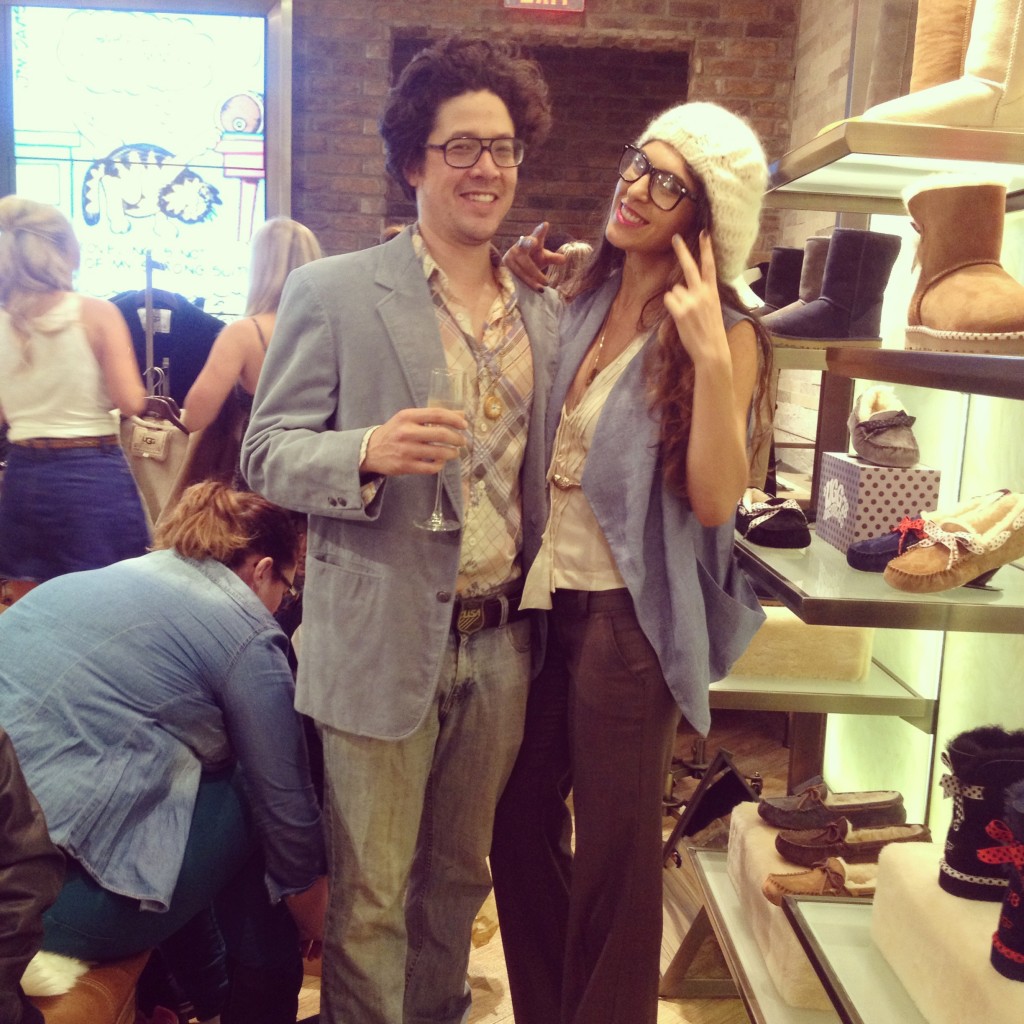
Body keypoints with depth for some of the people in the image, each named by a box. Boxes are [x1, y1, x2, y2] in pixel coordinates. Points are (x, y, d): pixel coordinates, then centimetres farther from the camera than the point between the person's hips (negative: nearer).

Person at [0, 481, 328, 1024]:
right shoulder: (247, 636, -4)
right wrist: (310, 898, 21)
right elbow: (284, 797, 3)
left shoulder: (106, 578, 16)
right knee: (253, 802, 11)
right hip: (70, 894, -8)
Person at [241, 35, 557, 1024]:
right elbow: (268, 453, -6)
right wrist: (370, 452, -26)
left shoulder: (543, 311, 9)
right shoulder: (331, 292, -5)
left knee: (458, 874, 21)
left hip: (501, 645, 5)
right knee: (370, 895, 8)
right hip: (383, 644, -4)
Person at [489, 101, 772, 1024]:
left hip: (628, 619, -6)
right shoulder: (583, 305, 7)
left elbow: (715, 499, -17)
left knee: (613, 850, 11)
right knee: (520, 826, 17)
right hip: (543, 600, 6)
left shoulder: (723, 336, -10)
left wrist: (710, 359, -26)